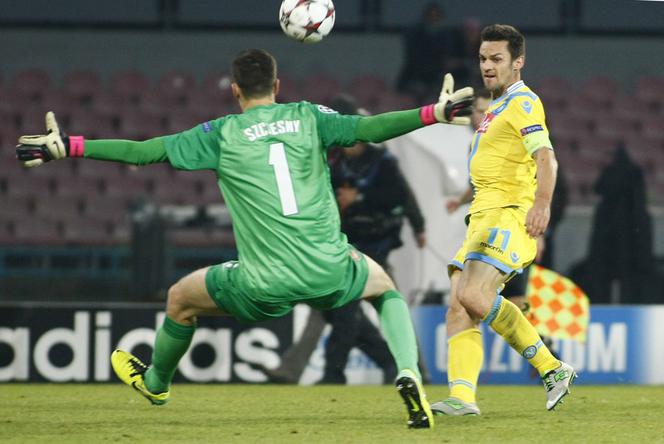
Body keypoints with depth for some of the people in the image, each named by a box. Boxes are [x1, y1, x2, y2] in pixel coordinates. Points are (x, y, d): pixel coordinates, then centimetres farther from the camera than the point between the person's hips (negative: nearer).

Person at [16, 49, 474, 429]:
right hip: (329, 275, 1)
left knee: (181, 299, 27)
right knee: (383, 283, 33)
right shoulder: (308, 118, 6)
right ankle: (408, 373, 7)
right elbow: (369, 128, -7)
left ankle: (155, 382, 51)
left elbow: (144, 151, 1)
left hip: (264, 287, -1)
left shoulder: (222, 135, 3)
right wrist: (435, 113, -4)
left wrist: (68, 147, 6)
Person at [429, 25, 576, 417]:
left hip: (510, 215, -10)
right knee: (458, 304, -6)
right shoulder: (498, 107, 25)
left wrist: (542, 204, -33)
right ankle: (462, 396, -15)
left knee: (474, 295, -24)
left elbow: (545, 156, -19)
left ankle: (551, 368, -11)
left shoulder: (522, 102, -5)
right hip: (484, 218, 10)